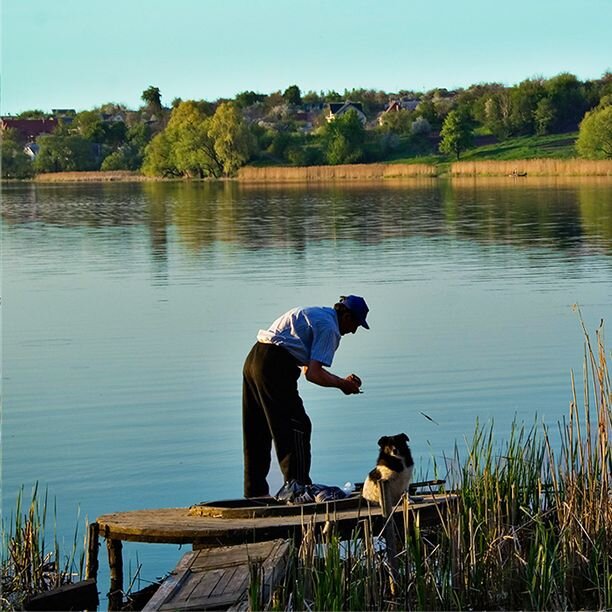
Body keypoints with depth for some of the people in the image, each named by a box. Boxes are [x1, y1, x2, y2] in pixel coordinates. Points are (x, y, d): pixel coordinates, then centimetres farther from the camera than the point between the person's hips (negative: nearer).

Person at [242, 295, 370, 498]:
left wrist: (342, 381, 22)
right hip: (275, 367, -10)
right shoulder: (329, 328, -7)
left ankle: (255, 490, 20)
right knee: (296, 428, -4)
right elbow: (313, 374, -13)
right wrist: (342, 384, 1)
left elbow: (309, 367, 26)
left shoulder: (317, 314, 23)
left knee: (257, 431, 14)